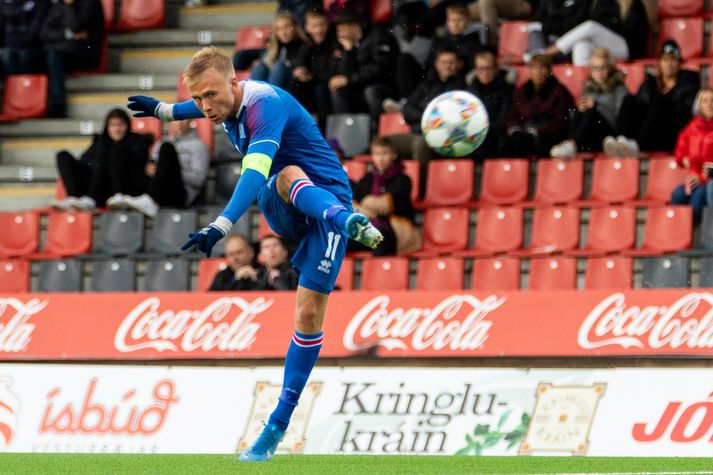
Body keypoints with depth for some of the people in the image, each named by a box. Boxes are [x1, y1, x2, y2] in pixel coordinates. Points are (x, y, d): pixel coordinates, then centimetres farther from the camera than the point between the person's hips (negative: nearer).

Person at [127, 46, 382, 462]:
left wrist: (221, 227, -54)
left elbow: (254, 173, -42)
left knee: (310, 313, -16)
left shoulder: (266, 104, -26)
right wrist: (164, 111, 44)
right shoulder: (228, 100, 1)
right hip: (281, 210, 6)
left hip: (328, 198, -6)